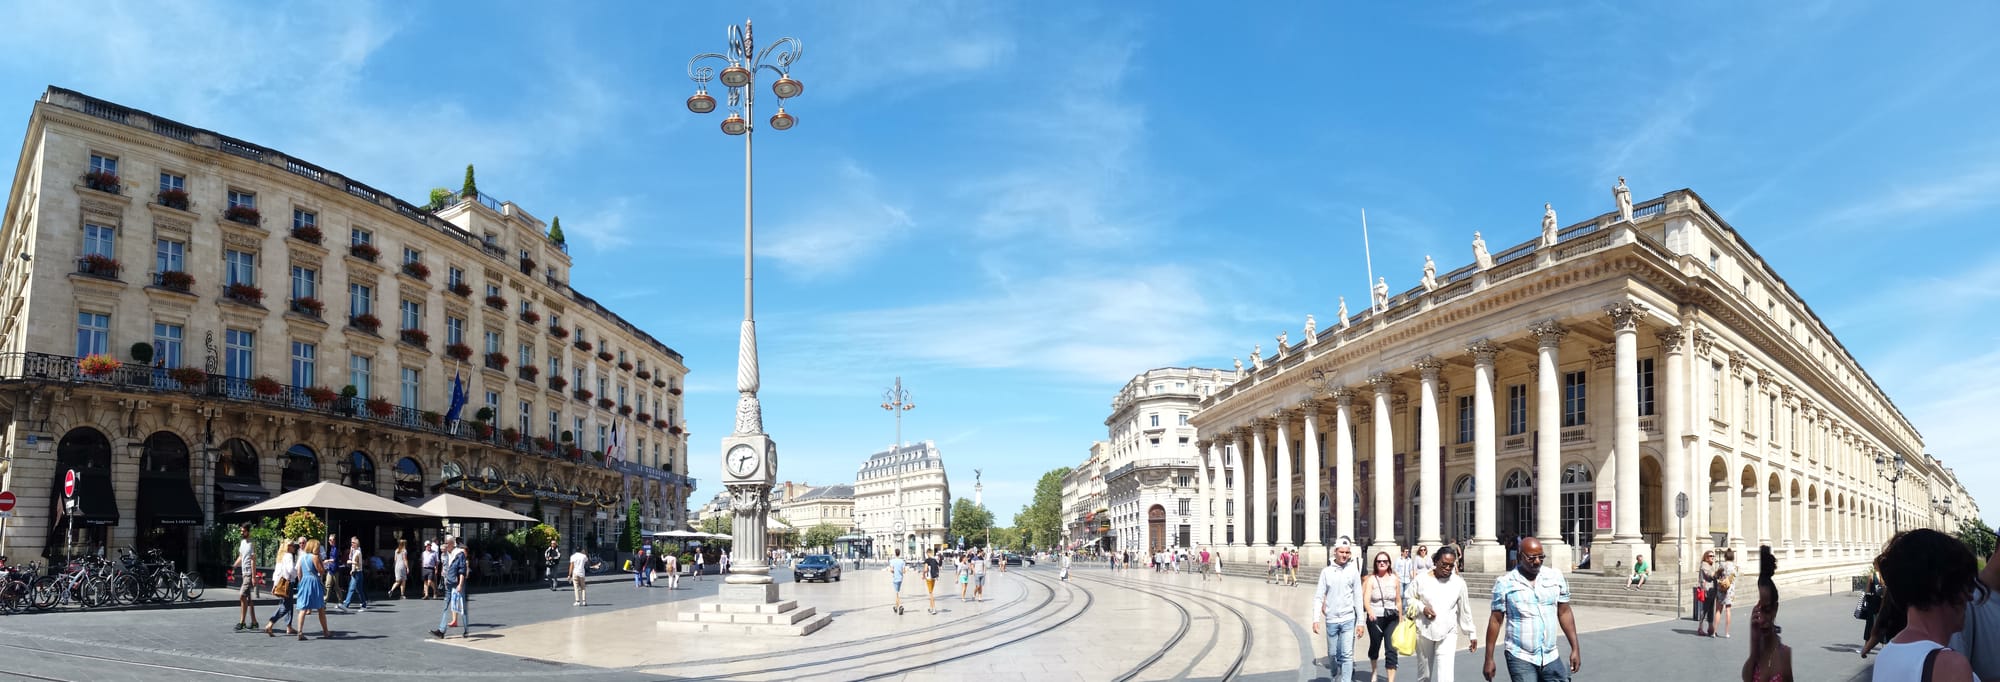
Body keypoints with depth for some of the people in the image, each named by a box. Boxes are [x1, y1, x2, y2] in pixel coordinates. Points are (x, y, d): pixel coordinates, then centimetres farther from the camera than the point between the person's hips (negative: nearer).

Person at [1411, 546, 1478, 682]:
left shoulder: (1458, 583, -2)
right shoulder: (1421, 579, -4)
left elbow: (1465, 610, 6)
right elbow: (1409, 598, 5)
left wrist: (1471, 634, 9)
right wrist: (1422, 608, -13)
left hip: (1447, 634, -1)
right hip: (1424, 632, 1)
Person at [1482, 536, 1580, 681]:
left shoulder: (1556, 577, 3)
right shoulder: (1505, 583, -5)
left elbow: (1564, 614, 10)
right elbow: (1496, 621, -1)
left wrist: (1575, 648, 6)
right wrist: (1489, 659, -1)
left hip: (1551, 658, 3)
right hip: (1520, 659, -3)